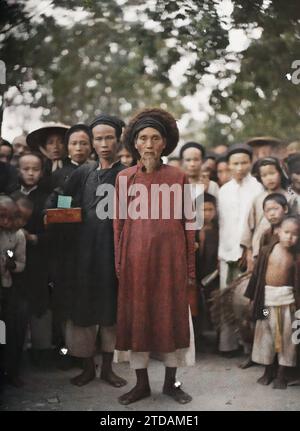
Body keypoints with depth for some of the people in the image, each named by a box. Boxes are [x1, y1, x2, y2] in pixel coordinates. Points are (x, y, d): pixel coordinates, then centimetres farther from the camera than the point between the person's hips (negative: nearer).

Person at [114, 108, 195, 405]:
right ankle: (141, 384, 21)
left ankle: (171, 382, 23)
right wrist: (119, 264, 1)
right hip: (136, 258, 1)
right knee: (136, 318, 7)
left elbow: (186, 224, 1)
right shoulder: (124, 178, 3)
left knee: (172, 317, 6)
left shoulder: (178, 177, 1)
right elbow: (119, 223, 4)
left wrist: (190, 267, -1)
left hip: (170, 257, 0)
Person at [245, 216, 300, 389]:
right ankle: (269, 370, 27)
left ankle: (281, 374, 20)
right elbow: (257, 274, 1)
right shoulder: (267, 251, -5)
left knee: (285, 336, 6)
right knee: (265, 335, 10)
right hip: (266, 298, 1)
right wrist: (251, 296, 4)